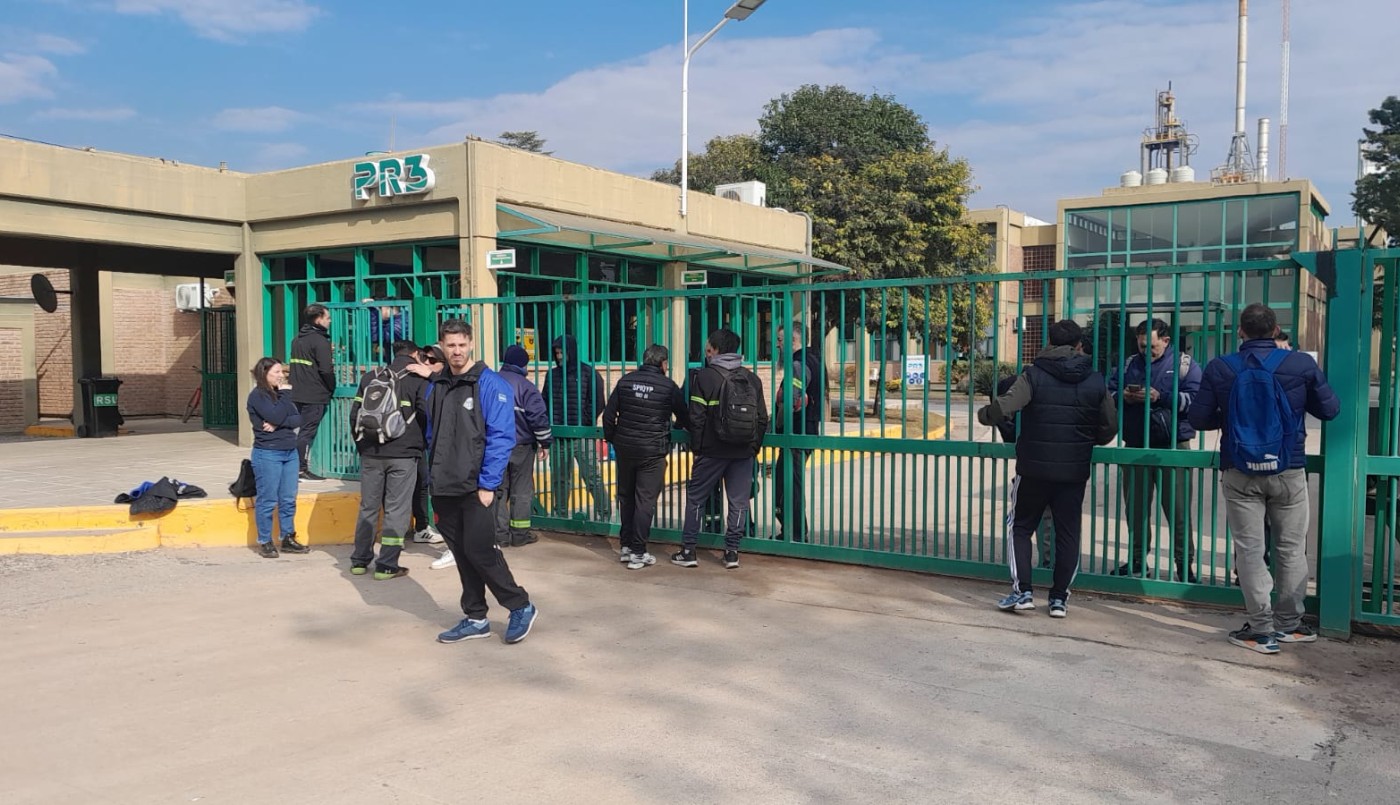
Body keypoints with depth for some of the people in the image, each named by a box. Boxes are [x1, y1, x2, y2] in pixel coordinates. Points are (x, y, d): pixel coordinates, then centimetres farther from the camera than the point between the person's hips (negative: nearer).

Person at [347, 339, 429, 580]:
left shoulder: (370, 377, 9)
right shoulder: (419, 380, -5)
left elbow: (355, 413, 9)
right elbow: (426, 416, -8)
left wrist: (361, 443, 18)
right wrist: (419, 442, 10)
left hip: (370, 454, 5)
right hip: (403, 454, -4)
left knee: (368, 507, 14)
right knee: (396, 509, 2)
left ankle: (359, 561, 21)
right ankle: (387, 565, 2)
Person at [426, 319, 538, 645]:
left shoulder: (490, 385, -9)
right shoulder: (436, 386, 10)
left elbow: (501, 437, -13)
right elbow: (432, 437, 16)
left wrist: (487, 484, -16)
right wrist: (434, 481, 11)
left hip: (476, 487, -6)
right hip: (445, 489, 6)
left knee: (479, 550, -6)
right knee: (462, 554, 11)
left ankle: (521, 607, 11)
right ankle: (475, 618, 22)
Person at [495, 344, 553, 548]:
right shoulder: (525, 386, -10)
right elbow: (538, 416, -14)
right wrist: (545, 441, -4)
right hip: (521, 446, -4)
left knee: (499, 488, 10)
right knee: (521, 490, 4)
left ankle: (500, 533, 10)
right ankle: (520, 533, 7)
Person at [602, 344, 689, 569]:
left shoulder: (626, 381, 3)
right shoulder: (668, 385, -5)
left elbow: (609, 414, 2)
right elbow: (684, 417, 5)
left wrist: (611, 439, 16)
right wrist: (677, 425, 27)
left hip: (625, 448, 4)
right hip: (652, 451, -4)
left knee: (626, 497, 16)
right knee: (645, 500, 1)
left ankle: (626, 545, 23)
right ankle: (638, 552, 2)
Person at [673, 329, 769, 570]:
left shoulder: (705, 376, -7)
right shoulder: (752, 379, 6)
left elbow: (697, 417, -8)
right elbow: (762, 419, 8)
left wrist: (696, 447, 1)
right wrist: (755, 447, 16)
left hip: (713, 451, -3)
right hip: (744, 453, 3)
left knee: (695, 497, 9)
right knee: (739, 502, 9)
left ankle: (688, 550, 11)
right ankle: (732, 551, 10)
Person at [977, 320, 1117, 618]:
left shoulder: (1034, 375, -7)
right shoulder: (1096, 381, 3)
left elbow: (1005, 406, -19)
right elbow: (1110, 426, 7)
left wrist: (984, 414, 1)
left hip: (1034, 468, -2)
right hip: (1074, 471, 2)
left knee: (1021, 527, 11)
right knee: (1067, 533, 11)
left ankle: (1022, 591, 4)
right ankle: (1059, 598, 12)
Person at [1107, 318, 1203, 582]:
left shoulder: (1184, 364, 2)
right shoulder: (1129, 364, 14)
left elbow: (1195, 399, -11)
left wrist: (1160, 397, -20)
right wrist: (1122, 397, -11)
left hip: (1172, 447, -4)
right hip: (1135, 446, 4)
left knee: (1178, 509, -2)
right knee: (1135, 507, 11)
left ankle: (1185, 564, 7)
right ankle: (1136, 559, 22)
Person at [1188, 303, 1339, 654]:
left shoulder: (1220, 368, -5)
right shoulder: (1301, 364, -6)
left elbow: (1199, 418, -2)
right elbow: (1329, 409, 4)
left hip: (1240, 473, 0)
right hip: (1288, 471, 1)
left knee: (1249, 549, 4)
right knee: (1291, 548, 13)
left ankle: (1261, 629, 5)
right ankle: (1289, 624, 20)